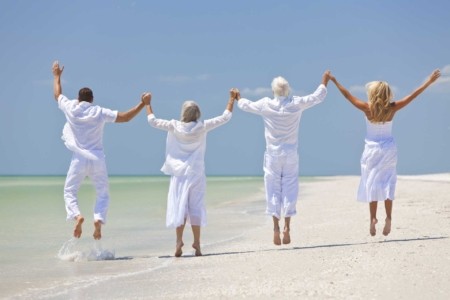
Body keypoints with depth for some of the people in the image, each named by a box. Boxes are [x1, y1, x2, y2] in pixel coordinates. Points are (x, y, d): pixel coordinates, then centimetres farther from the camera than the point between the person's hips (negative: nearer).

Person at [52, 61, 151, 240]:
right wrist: (142, 104, 2)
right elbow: (125, 117, -3)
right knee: (103, 194, 12)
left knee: (69, 192, 10)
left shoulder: (71, 108, 0)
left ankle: (77, 215, -18)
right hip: (97, 159, 1)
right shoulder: (100, 113, -2)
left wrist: (57, 76, 34)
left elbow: (57, 95, 20)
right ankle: (98, 219, -13)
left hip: (79, 158, -1)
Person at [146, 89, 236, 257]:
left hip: (178, 173, 0)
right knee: (196, 207, 5)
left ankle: (179, 240, -14)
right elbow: (225, 117, 3)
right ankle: (196, 243, 4)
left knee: (179, 206, 0)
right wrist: (232, 99, 14)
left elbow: (152, 121, 6)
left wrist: (147, 104, 19)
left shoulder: (174, 126, -6)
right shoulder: (202, 127, -6)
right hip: (196, 173, 0)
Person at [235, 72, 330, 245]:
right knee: (289, 188, 4)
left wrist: (238, 98, 30)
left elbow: (246, 106, 9)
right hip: (291, 154, 1)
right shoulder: (296, 104, -7)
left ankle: (276, 226, -4)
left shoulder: (265, 105, -9)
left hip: (273, 154, 0)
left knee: (273, 189, 4)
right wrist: (325, 82, 23)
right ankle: (287, 226, -4)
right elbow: (318, 97, 7)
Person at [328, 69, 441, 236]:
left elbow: (348, 95, -7)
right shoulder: (392, 109, -10)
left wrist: (335, 82, 3)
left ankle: (373, 218, -2)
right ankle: (388, 218, -4)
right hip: (389, 150, 1)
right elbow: (413, 95, -7)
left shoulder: (367, 109, -13)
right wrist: (430, 81, -2)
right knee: (387, 184, 6)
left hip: (372, 150, -1)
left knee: (372, 184, 5)